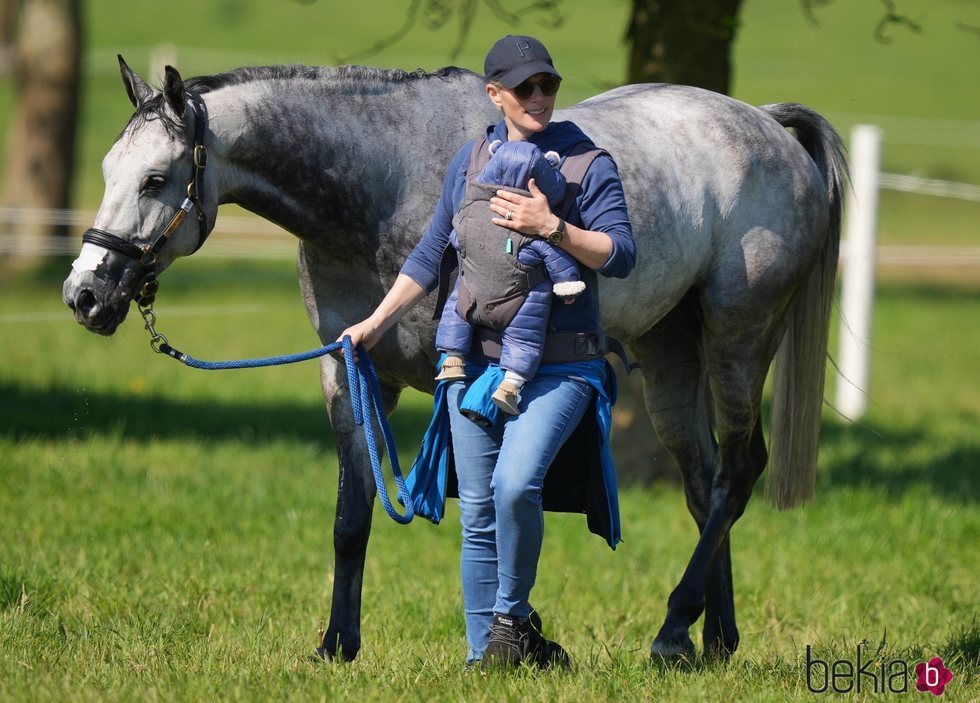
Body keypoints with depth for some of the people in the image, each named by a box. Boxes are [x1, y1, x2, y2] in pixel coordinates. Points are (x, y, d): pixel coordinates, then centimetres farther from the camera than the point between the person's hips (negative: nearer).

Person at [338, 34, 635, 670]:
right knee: (479, 515, 5)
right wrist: (377, 323, 12)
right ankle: (486, 655, 13)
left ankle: (512, 617, -2)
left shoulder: (587, 162, -2)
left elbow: (621, 256, -11)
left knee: (515, 484, -24)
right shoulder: (472, 161, 11)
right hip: (476, 362, 5)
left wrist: (550, 227, -22)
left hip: (558, 366, -5)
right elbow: (432, 256, 18)